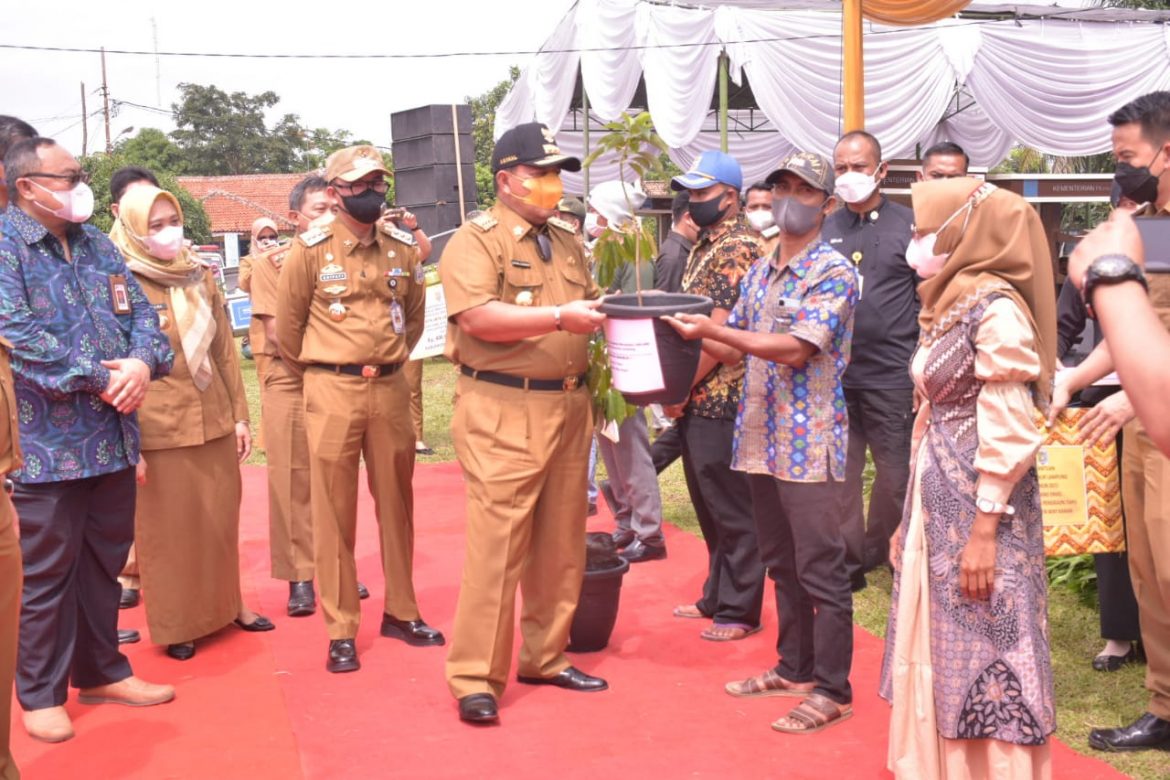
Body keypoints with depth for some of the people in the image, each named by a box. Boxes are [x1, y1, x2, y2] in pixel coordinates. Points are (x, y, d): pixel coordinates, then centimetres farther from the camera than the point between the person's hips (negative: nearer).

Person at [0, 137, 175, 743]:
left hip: (112, 436, 7)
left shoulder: (96, 244, 14)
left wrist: (144, 362, -12)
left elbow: (141, 312, 10)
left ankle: (101, 670, 30)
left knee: (105, 560, 16)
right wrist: (100, 378, -19)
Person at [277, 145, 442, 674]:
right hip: (332, 392, -3)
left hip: (391, 388, 4)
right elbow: (287, 325, 3)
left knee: (396, 502, 11)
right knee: (334, 511, 2)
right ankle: (341, 630, 10)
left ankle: (401, 610, 25)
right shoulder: (310, 250, -6)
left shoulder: (403, 248, 5)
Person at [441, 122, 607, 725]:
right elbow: (476, 318, -19)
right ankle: (475, 678, 2)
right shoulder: (476, 241, -6)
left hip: (568, 407, 7)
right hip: (503, 412, -7)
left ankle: (545, 657, 25)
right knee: (496, 544, -6)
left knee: (560, 541, 12)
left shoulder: (566, 241, 17)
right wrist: (559, 318, -21)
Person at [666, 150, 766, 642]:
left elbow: (718, 331, -20)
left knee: (732, 510, 0)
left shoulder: (738, 248, -15)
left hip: (721, 399, -10)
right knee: (709, 507, 17)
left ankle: (739, 610, 9)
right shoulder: (705, 246, 16)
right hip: (697, 400, 10)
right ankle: (716, 597, 28)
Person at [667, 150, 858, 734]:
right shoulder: (760, 272, 14)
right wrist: (691, 336, 2)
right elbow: (737, 350, 18)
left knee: (820, 569, -2)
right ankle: (794, 668, 28)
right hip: (761, 437, 8)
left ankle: (832, 690, 6)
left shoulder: (833, 272, -9)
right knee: (781, 564, 15)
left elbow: (796, 348, -20)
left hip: (808, 441, -7)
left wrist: (711, 329, -20)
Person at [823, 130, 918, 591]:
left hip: (891, 376, -2)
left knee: (895, 475, 6)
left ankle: (874, 550, 26)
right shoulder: (826, 231, 9)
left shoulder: (908, 226, 0)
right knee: (839, 476, 6)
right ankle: (846, 564, 16)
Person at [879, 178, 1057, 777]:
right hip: (940, 497, 9)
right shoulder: (952, 303, 12)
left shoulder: (995, 307, -16)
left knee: (980, 651, 0)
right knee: (936, 644, 14)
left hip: (977, 503, -9)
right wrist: (913, 516, 17)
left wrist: (983, 532, -19)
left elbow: (1008, 434, -19)